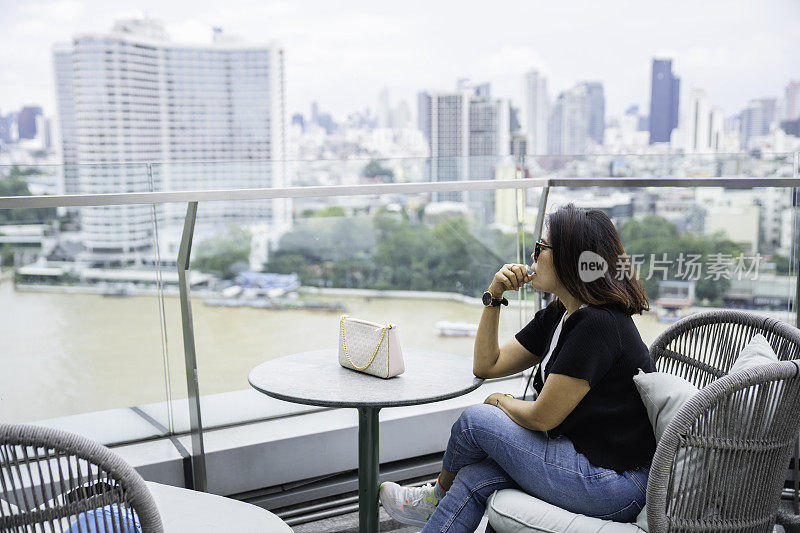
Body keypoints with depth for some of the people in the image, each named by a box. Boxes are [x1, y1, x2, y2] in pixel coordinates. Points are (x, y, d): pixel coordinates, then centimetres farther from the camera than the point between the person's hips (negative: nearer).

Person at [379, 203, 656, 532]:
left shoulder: (599, 325, -23)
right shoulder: (557, 314, 6)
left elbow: (541, 417, -20)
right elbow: (486, 365, 11)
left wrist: (500, 402, 2)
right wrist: (494, 296, 2)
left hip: (615, 487, -8)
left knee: (475, 419, -6)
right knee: (474, 478, -4)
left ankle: (439, 493, 24)